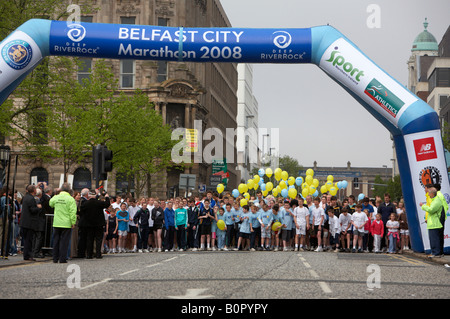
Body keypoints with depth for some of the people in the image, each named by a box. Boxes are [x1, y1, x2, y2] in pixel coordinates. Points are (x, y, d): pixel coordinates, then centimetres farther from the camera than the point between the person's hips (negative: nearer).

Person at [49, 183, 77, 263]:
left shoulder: (56, 197, 3)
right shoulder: (71, 199, -10)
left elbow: (51, 203, 26)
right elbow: (73, 212, -14)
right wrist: (73, 222, -7)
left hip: (56, 223, 4)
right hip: (66, 224, -4)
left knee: (56, 241, 12)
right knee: (64, 241, 1)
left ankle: (55, 259, 17)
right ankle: (62, 259, 1)